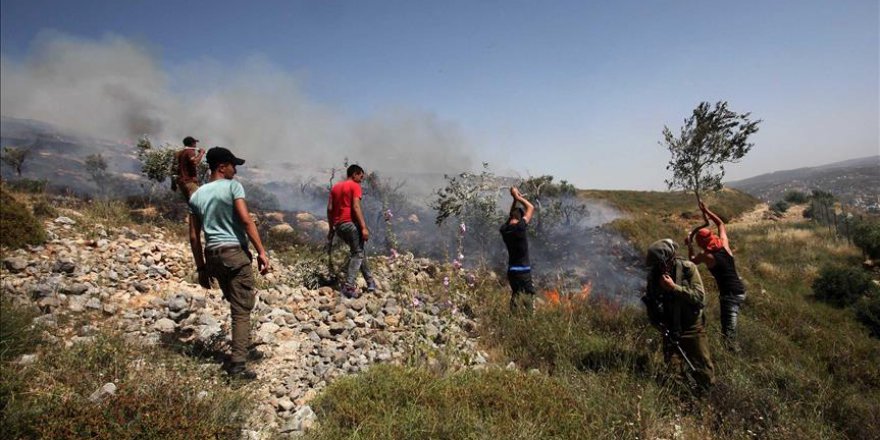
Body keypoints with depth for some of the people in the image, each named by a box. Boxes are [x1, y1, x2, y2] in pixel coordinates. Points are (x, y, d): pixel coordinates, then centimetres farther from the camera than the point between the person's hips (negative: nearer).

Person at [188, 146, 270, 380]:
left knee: (235, 303, 24)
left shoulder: (197, 195, 12)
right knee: (241, 309, -3)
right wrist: (261, 252, -16)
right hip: (235, 252, -6)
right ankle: (237, 364, -7)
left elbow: (194, 236, 11)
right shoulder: (232, 186, -5)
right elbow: (246, 220, -16)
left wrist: (201, 268, 16)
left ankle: (241, 343, 37)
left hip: (212, 255, 7)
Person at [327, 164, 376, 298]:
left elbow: (329, 209, 14)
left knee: (357, 251, 18)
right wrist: (364, 227, -17)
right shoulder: (355, 186, -2)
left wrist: (331, 229, 17)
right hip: (350, 223, -8)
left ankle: (370, 282, 19)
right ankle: (349, 286, -12)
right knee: (357, 253, -1)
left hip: (338, 226, 8)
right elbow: (356, 207, -14)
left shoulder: (335, 187, 19)